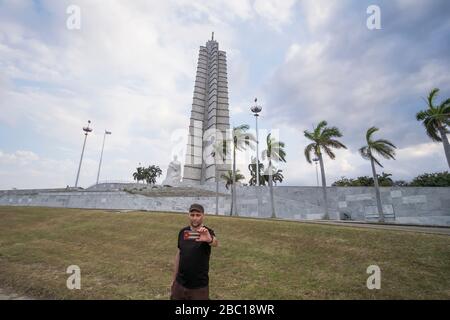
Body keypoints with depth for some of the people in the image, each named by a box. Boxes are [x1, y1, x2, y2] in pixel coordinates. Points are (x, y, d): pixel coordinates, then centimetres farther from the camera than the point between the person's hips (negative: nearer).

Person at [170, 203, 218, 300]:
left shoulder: (207, 232, -16)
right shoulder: (182, 232, -1)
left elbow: (215, 243, -37)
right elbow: (178, 255, 8)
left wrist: (210, 239, -59)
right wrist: (174, 279, 11)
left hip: (199, 287, -3)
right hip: (180, 284, 4)